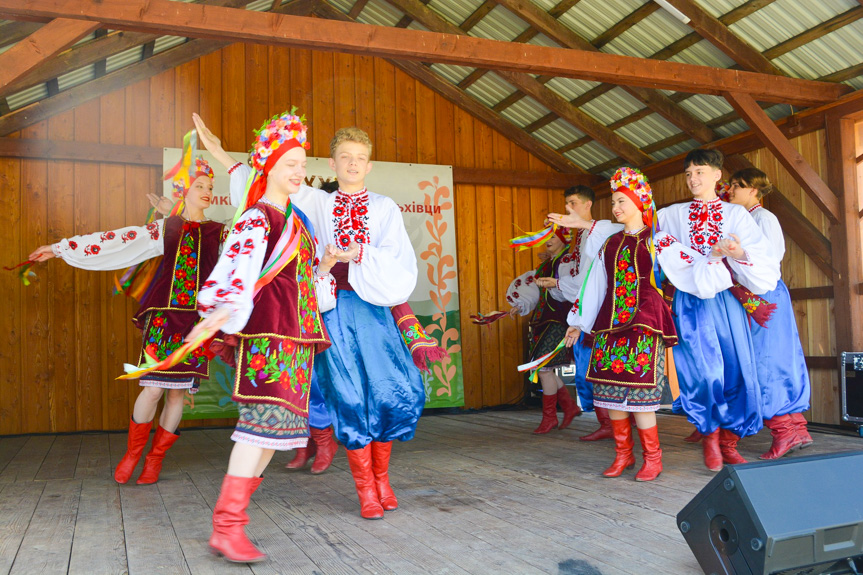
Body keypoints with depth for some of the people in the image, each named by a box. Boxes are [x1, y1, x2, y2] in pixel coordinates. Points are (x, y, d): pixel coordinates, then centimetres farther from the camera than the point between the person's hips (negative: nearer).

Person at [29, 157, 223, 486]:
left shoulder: (220, 234, 10)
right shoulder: (164, 229, 9)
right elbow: (116, 242, 7)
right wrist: (61, 248, 6)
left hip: (198, 320, 1)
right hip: (164, 316, 0)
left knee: (177, 391, 2)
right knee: (153, 388, -6)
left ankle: (155, 459, 18)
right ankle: (132, 453, 17)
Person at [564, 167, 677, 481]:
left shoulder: (655, 239, 4)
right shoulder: (611, 243, 17)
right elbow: (595, 285, 19)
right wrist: (579, 321, 19)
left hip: (644, 323, -5)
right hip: (610, 323, 5)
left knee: (639, 392, -9)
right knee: (610, 391, 4)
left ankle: (652, 458, 7)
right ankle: (623, 454, 18)